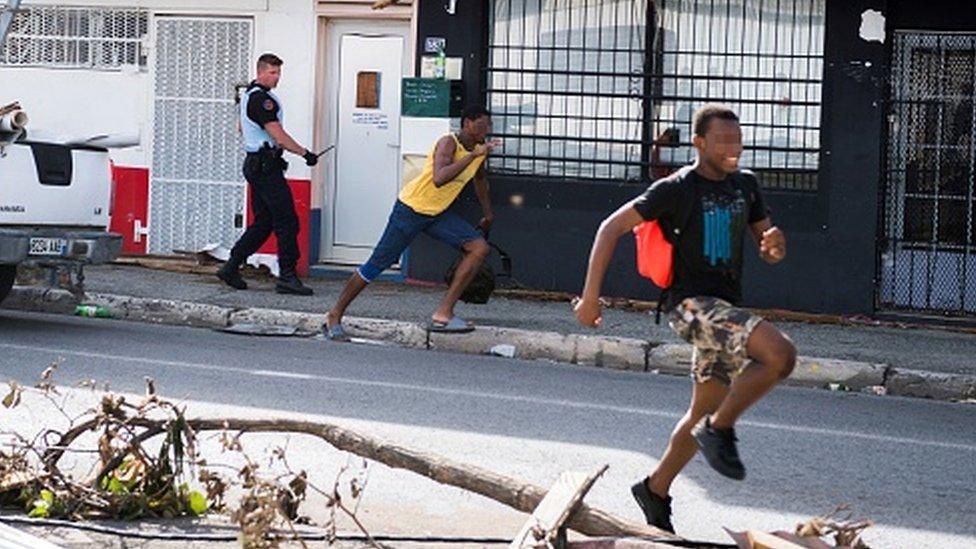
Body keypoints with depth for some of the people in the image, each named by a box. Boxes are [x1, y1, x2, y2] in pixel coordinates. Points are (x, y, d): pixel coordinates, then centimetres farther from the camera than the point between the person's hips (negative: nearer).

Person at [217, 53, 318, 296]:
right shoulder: (261, 99, -17)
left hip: (255, 164, 11)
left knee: (263, 222, 13)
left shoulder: (249, 94, 16)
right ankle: (287, 276, -8)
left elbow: (242, 128, 30)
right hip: (266, 165, -11)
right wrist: (305, 154, -14)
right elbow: (278, 135, -19)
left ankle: (231, 267, 13)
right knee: (287, 221, -8)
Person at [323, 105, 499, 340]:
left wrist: (488, 215, 33)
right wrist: (473, 155, -38)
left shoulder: (479, 148, 3)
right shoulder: (449, 143, -22)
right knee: (378, 264, -2)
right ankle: (334, 316, 12)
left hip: (438, 214, 8)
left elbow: (480, 180, 25)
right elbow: (439, 178, -41)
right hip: (412, 208, -8)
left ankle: (443, 314, -11)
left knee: (479, 248, -10)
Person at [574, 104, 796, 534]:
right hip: (692, 303, -8)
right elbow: (612, 228, -7)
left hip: (725, 311, 8)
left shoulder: (745, 185, 12)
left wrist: (775, 244, -8)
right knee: (780, 355, -27)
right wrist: (590, 296, -12)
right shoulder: (677, 189, -8)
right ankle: (720, 430, -12)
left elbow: (771, 252, 18)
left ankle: (655, 491, 30)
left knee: (705, 413, 14)